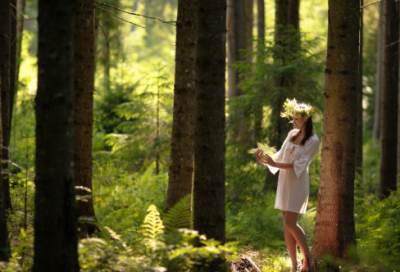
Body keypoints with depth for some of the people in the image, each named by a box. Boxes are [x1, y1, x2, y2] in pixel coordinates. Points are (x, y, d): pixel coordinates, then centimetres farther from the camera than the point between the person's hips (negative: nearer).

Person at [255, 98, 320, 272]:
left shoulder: (313, 141, -10)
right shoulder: (292, 134, 10)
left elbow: (299, 165, -16)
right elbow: (280, 155, 14)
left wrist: (275, 164, -23)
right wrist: (265, 160, -5)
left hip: (298, 184, -7)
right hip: (284, 183, 7)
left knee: (290, 222, -13)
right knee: (287, 224, 4)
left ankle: (308, 256, 6)